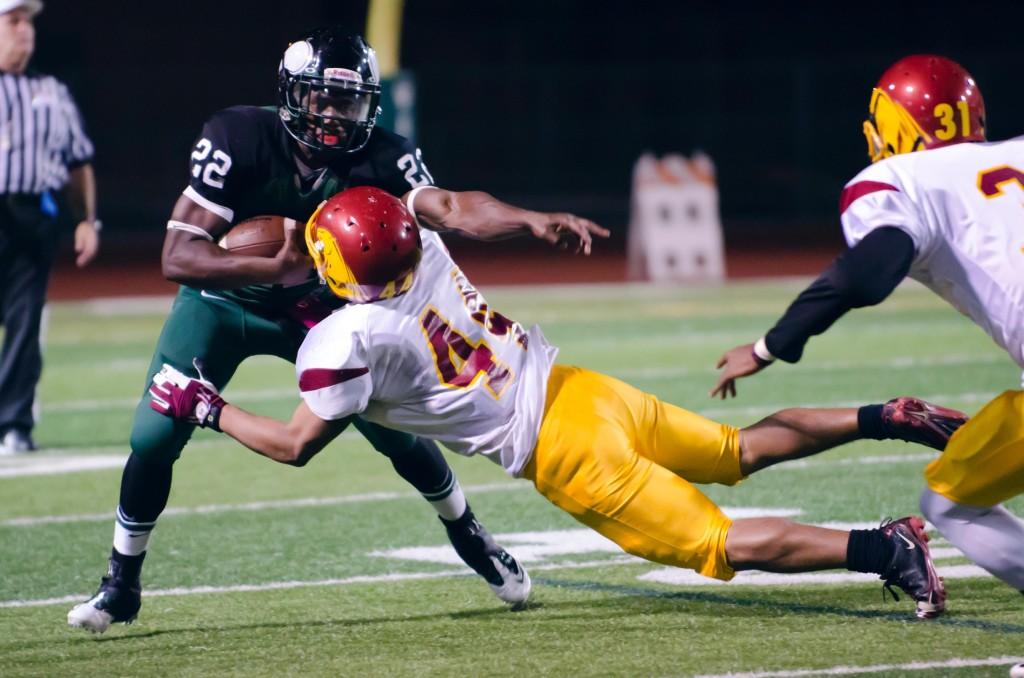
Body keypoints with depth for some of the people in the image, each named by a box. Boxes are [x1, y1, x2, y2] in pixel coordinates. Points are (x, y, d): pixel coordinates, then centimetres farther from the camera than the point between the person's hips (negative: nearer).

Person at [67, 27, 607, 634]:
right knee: (155, 437, -14)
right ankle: (121, 586, 6)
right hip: (224, 300, -2)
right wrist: (276, 268, -44)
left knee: (398, 431, 0)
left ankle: (471, 539, 27)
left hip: (318, 306, 2)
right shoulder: (239, 139, -29)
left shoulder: (380, 156, -23)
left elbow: (451, 206, -40)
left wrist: (533, 221, -57)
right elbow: (178, 255, -32)